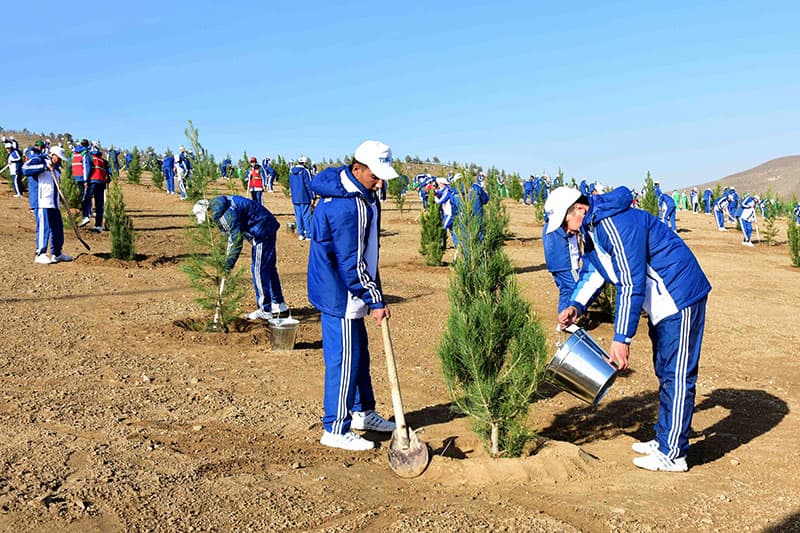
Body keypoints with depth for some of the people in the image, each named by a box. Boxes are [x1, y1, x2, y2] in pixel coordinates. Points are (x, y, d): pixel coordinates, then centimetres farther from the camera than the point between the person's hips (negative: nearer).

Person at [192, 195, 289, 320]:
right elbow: (232, 234, 18)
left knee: (258, 270, -5)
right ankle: (278, 303, 29)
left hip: (262, 231, -10)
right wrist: (228, 260, 16)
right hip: (267, 228, 10)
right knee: (269, 267, 18)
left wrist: (228, 264, -18)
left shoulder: (226, 214, -24)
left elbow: (237, 240, -23)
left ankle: (265, 310, 1)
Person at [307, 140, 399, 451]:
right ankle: (335, 430, 9)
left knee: (359, 352, 20)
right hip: (339, 293, -11)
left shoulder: (359, 192, 6)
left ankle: (363, 412, 35)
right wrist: (375, 301, -17)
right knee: (345, 358, -2)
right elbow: (351, 263, -24)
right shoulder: (347, 206, -27)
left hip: (347, 290, 11)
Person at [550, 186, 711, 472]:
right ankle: (664, 440, 31)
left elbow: (631, 284, -30)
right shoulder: (592, 229, 6)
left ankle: (673, 454, 2)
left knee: (677, 376, -5)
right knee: (664, 373, 18)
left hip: (680, 296, -11)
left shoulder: (616, 223, -27)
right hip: (662, 302, 11)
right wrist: (575, 305, -3)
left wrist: (622, 338, -29)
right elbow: (591, 272, 16)